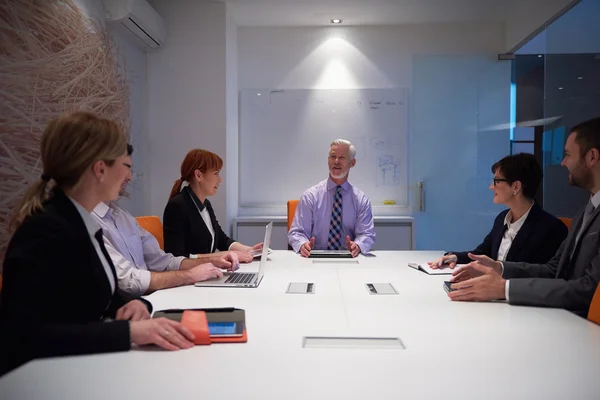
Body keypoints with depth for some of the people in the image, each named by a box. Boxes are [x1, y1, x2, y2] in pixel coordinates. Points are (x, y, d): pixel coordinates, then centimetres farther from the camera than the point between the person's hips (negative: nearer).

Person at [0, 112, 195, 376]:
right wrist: (130, 331, -34)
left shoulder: (86, 225, 5)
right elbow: (25, 336, -29)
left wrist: (134, 305, -8)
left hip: (86, 365, 8)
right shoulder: (44, 231, -21)